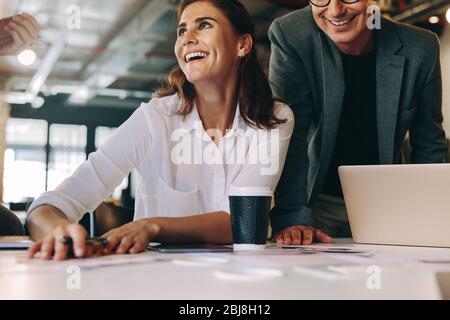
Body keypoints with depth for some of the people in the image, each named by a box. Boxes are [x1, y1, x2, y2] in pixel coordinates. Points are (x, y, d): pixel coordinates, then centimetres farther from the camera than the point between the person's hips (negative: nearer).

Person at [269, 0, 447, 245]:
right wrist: (292, 216, -26)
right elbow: (289, 133, -19)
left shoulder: (420, 48, -9)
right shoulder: (289, 35, -15)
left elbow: (429, 146, 1)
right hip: (319, 203, -2)